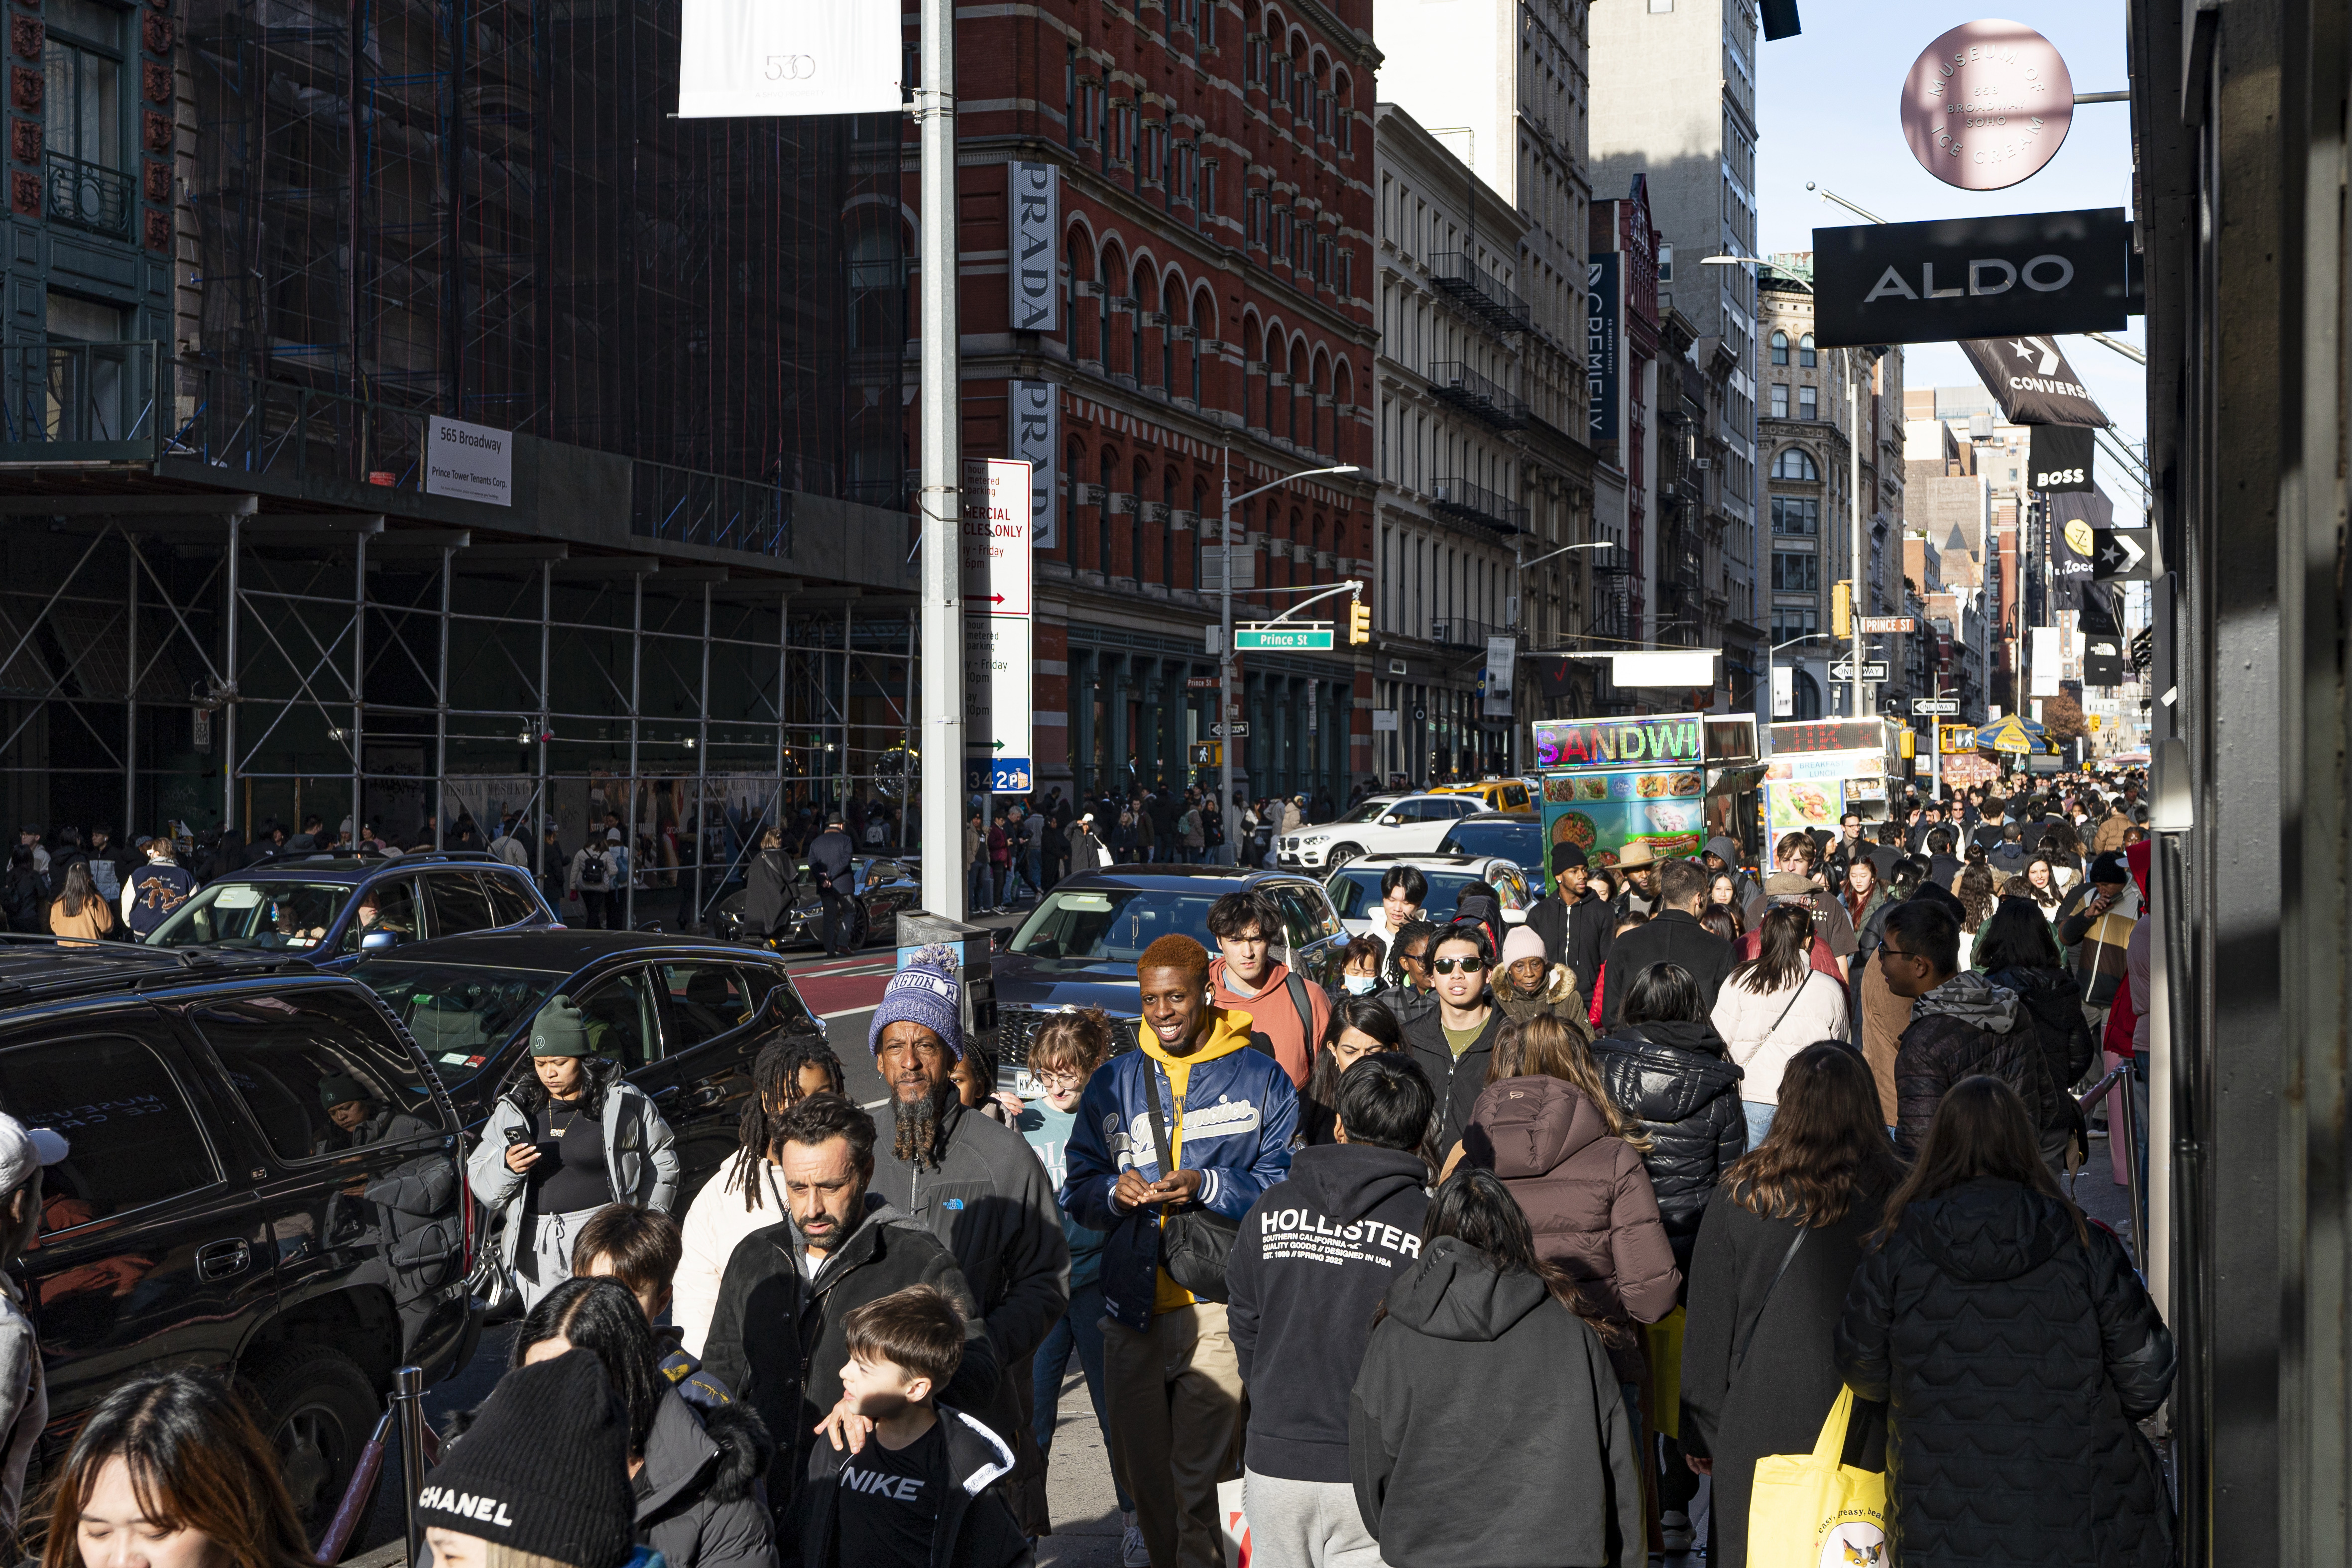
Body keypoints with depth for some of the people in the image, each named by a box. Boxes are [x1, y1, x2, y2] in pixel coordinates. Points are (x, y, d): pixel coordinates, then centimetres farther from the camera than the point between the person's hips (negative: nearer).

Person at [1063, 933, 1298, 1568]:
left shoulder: (1261, 1077, 4)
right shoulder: (1112, 1082, 14)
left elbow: (1283, 1189, -3)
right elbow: (1077, 1192, 13)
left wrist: (1207, 1186, -17)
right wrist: (1114, 1192, -8)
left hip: (1218, 1307, -4)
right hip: (1132, 1306, 4)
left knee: (1197, 1480, -9)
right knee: (1141, 1473, 12)